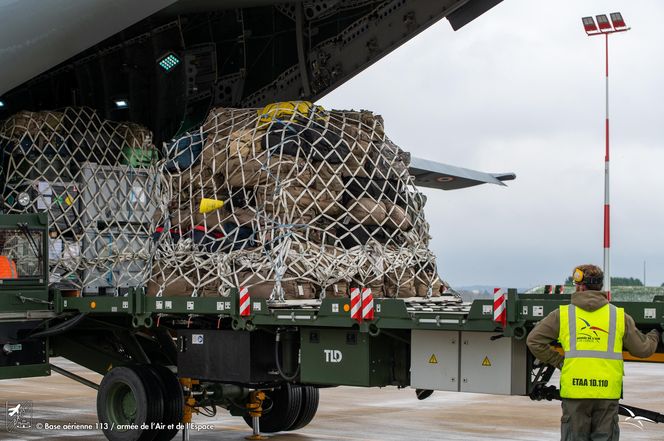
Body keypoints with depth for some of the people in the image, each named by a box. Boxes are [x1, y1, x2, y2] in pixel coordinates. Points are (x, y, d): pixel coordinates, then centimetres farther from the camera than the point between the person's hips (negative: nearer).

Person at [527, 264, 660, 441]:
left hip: (574, 390, -1)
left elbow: (534, 340, 1)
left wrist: (558, 361, 10)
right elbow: (642, 348, 10)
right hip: (607, 391, 1)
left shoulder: (563, 314, 1)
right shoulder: (619, 316, 4)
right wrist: (654, 337, 32)